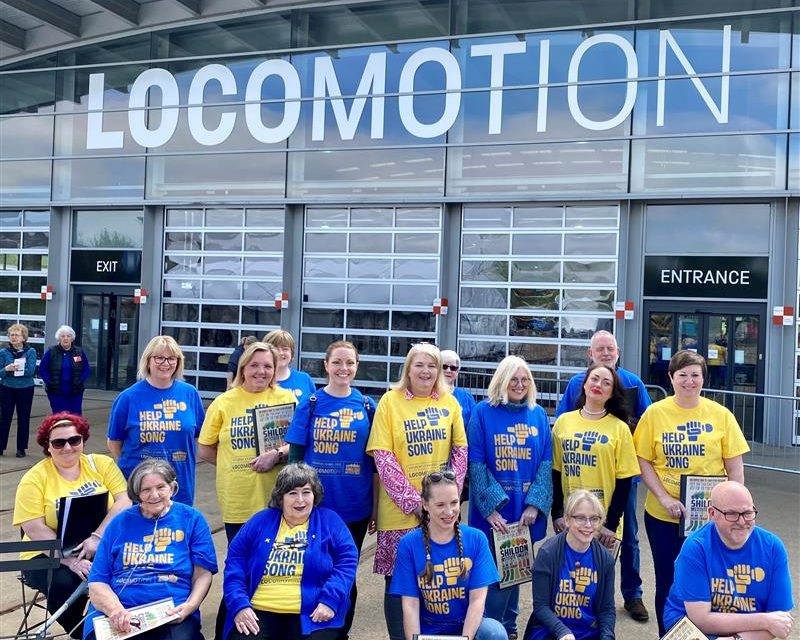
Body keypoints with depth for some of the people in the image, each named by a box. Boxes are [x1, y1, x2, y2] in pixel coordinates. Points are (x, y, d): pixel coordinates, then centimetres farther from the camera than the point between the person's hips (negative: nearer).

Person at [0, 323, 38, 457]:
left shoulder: (31, 352, -3)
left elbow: (31, 371, -12)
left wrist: (14, 369, -22)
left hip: (25, 390, 0)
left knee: (23, 419, 5)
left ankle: (21, 448, 15)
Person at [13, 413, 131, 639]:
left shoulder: (102, 464, 3)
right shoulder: (34, 478, -3)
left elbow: (124, 502, -7)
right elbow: (35, 529, -11)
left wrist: (97, 537, -22)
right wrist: (71, 561, -21)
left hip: (102, 549, 1)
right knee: (65, 584, -31)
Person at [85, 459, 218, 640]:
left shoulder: (191, 519, 10)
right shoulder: (120, 523, 12)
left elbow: (203, 573, 7)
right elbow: (97, 581, 6)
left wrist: (190, 606, -12)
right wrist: (115, 610, -14)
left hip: (171, 615, -1)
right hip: (116, 613, 1)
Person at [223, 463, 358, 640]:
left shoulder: (330, 521, 7)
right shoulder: (261, 521, 11)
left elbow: (347, 560, 2)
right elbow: (236, 559, 9)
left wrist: (330, 600, -12)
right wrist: (239, 604, -4)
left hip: (311, 616, -1)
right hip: (259, 613, 1)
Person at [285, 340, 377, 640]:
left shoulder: (367, 406, 2)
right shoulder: (310, 403, -2)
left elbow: (374, 460, 4)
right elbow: (295, 455, -1)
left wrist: (375, 506, 3)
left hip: (355, 508, 1)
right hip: (315, 505, -1)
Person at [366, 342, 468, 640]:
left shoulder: (449, 402, 6)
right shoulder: (390, 400, -2)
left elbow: (460, 449, 7)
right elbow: (382, 455, -8)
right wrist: (413, 500, -13)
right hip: (400, 509, -2)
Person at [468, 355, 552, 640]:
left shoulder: (538, 414, 7)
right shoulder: (483, 412, -4)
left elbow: (546, 462, 3)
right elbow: (475, 463, -9)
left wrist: (535, 505, -8)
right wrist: (491, 507, -17)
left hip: (526, 509, 3)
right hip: (493, 510, -3)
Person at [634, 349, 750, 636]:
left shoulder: (720, 415, -2)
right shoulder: (655, 413, -3)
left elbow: (734, 466, 2)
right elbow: (643, 462, -2)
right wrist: (664, 498, -12)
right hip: (663, 515, 0)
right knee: (667, 583, 13)